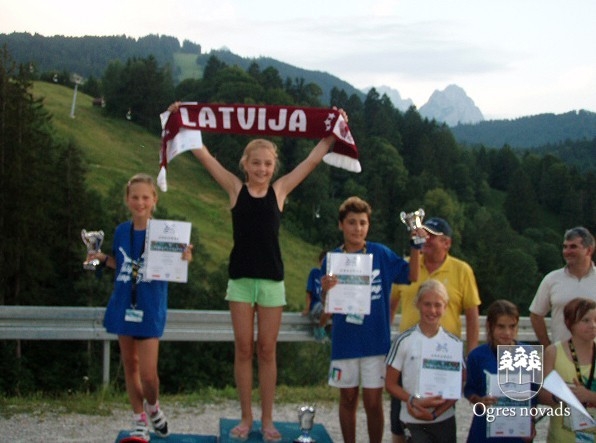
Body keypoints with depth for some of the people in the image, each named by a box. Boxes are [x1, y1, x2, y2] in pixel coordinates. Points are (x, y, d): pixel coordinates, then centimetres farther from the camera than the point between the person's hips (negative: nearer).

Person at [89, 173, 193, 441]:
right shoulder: (121, 231, 4)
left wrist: (185, 259, -27)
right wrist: (102, 258, 0)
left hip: (151, 308, -4)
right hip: (124, 305, 4)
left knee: (148, 372, -7)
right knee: (129, 364, 10)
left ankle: (153, 407, 25)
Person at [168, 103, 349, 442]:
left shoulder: (280, 190, 1)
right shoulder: (236, 189, 1)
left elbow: (314, 159, 4)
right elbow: (203, 154, 0)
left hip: (272, 279, 0)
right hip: (241, 277, 0)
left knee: (267, 351, 6)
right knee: (244, 350, 5)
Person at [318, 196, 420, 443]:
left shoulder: (381, 254, -3)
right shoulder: (332, 259, -1)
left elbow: (412, 276, -6)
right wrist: (326, 291, -21)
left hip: (375, 340, -1)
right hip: (344, 341, 1)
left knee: (373, 402, 2)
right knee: (348, 399, 13)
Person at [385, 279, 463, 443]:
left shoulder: (454, 343, 0)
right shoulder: (404, 341, -6)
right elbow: (390, 384, -3)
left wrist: (435, 412, -11)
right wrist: (415, 402, -17)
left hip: (445, 419, 2)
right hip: (414, 421, -2)